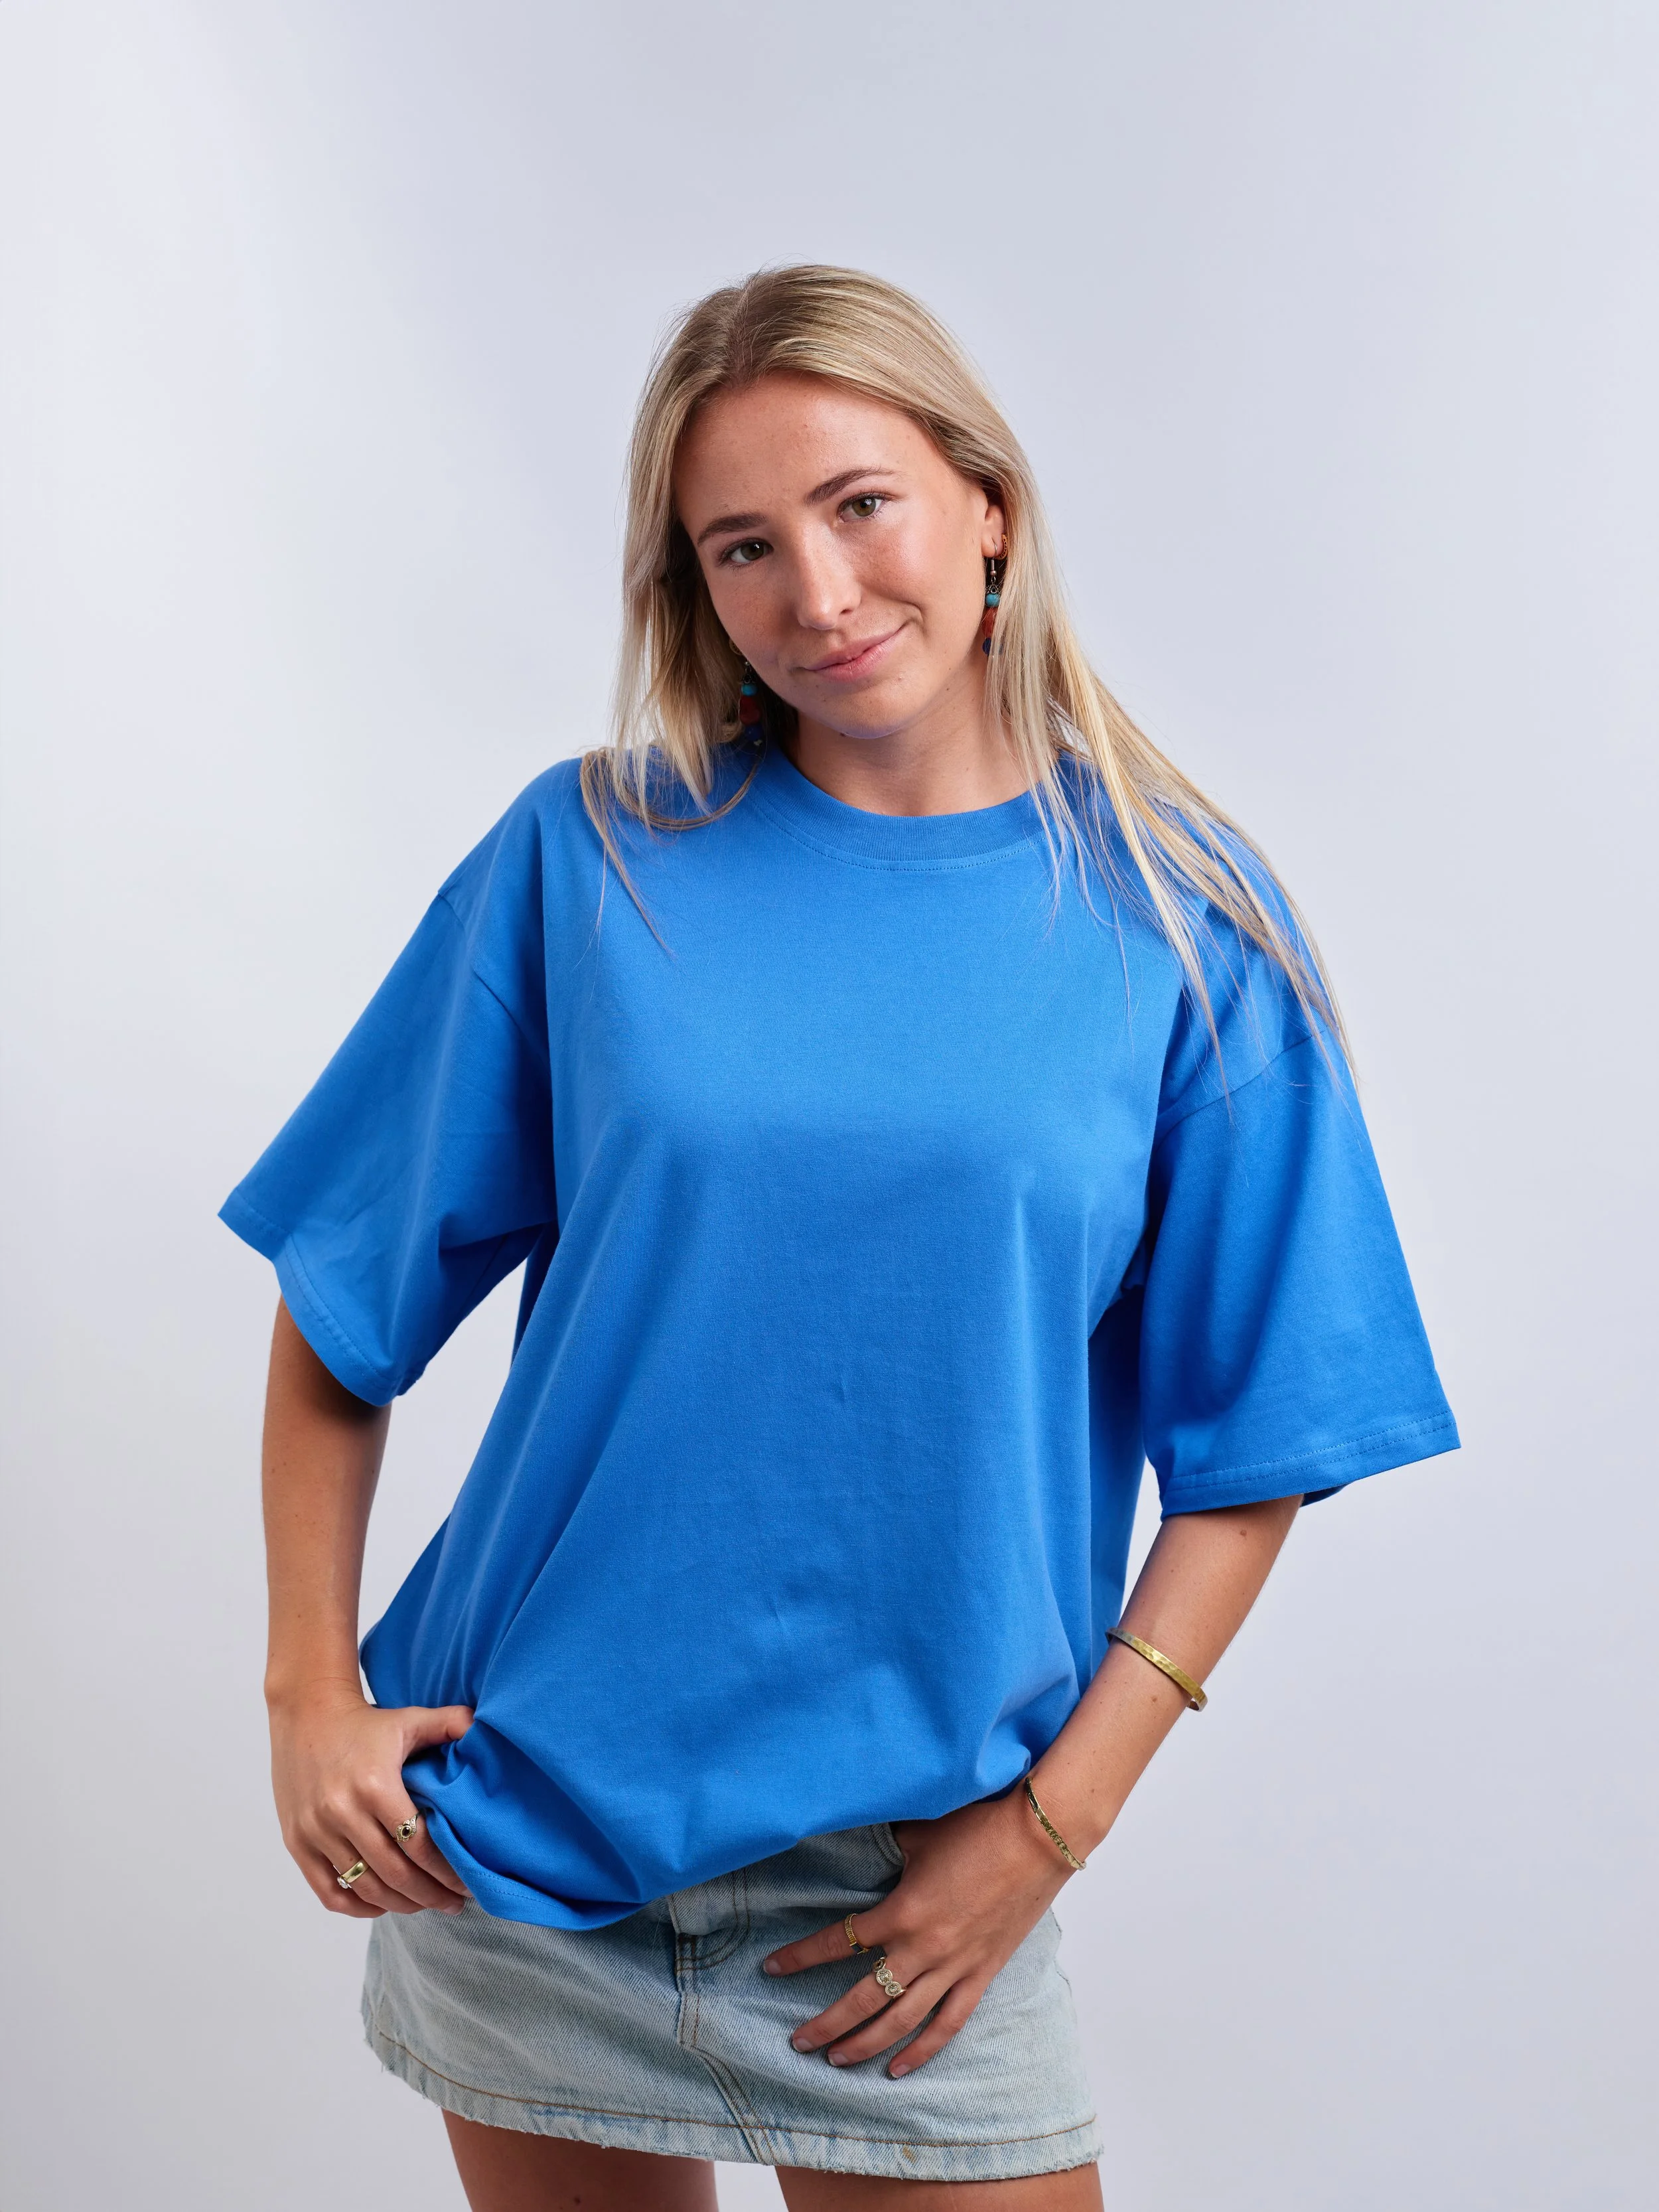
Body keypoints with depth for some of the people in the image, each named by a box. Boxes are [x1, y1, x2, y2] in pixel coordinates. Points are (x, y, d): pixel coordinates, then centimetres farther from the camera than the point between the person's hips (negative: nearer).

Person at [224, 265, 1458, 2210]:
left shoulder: (1180, 921, -5)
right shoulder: (591, 858, -4)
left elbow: (1252, 1451, -3)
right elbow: (345, 1305, 2)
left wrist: (1050, 1823, -8)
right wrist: (308, 1687, -4)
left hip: (917, 1878, 0)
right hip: (522, 1819, 1)